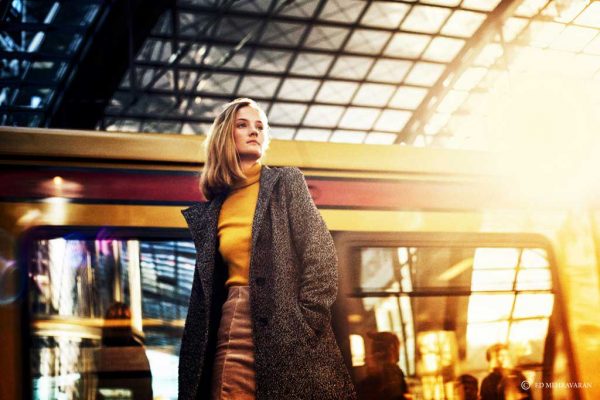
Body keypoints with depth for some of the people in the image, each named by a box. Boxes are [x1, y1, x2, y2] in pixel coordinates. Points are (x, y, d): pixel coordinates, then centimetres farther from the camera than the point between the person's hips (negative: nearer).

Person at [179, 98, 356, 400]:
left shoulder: (286, 183, 5)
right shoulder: (211, 211, 15)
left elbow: (322, 258, -4)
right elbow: (208, 290, 16)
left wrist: (301, 328, -13)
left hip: (285, 335, -3)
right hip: (231, 340, 3)